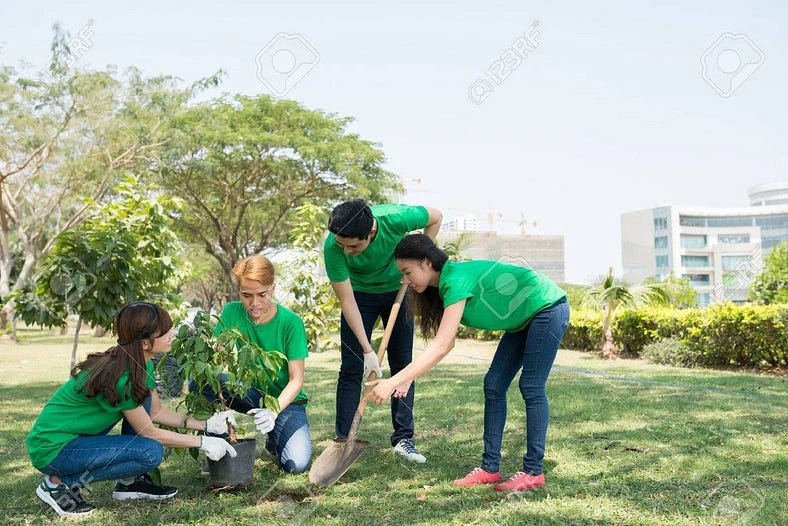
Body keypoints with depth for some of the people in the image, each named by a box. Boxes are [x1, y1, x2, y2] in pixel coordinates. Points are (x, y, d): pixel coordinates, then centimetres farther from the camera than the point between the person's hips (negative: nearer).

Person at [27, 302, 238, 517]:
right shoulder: (119, 377, -28)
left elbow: (156, 412, 9)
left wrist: (205, 425, 1)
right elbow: (149, 433, -17)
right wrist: (202, 442, -11)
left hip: (79, 435, 10)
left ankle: (129, 482, 9)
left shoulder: (140, 365, -1)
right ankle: (59, 483, -7)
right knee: (151, 452, -21)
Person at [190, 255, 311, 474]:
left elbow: (296, 380, -16)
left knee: (297, 463, -24)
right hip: (248, 391, 2)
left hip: (285, 399, -2)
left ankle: (274, 438, 11)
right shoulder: (232, 313, -9)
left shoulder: (290, 322, -16)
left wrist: (273, 411, -34)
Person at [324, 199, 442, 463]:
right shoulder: (333, 247, -33)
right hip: (359, 295, -1)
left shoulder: (395, 218, -35)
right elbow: (346, 300, -26)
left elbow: (435, 217, -12)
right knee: (351, 369, -5)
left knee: (403, 365, 2)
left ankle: (403, 438, 12)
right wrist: (367, 350, -26)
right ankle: (342, 439, 4)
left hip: (397, 289, 1)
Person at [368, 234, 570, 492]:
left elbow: (440, 347, -35)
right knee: (494, 386, 3)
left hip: (548, 307, -9)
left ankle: (533, 472, 0)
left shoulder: (456, 280, -29)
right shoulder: (445, 284, -1)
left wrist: (393, 382, -37)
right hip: (524, 320, 9)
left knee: (531, 387, -10)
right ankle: (490, 467, 6)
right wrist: (406, 379, -12)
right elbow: (446, 343, -3)